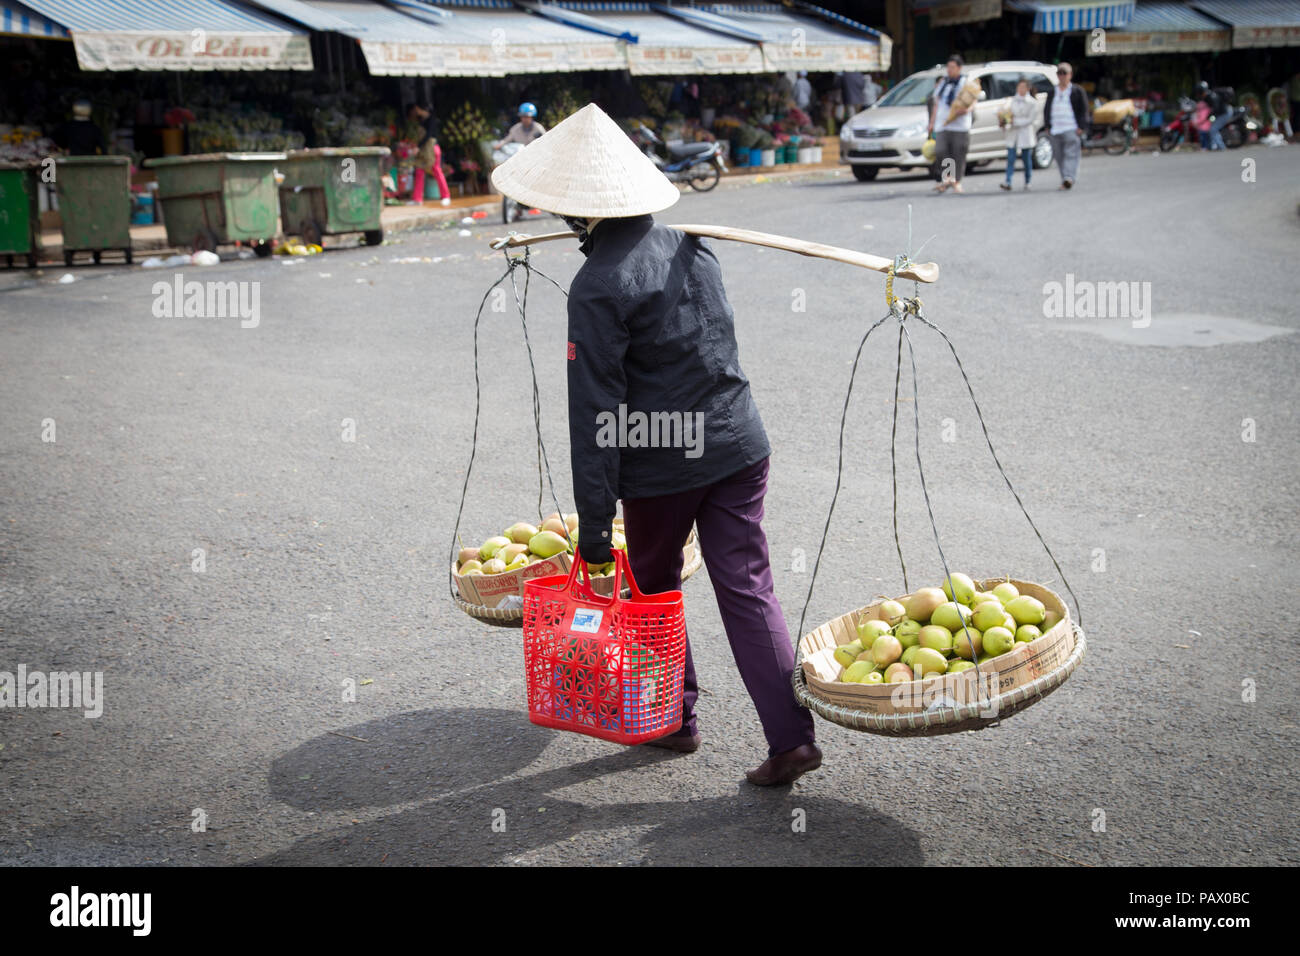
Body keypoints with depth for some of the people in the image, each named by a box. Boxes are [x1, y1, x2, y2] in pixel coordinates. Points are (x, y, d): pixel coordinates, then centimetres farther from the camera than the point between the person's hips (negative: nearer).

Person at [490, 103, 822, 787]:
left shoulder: (598, 287, -16)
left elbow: (595, 414, -17)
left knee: (654, 588, 18)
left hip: (661, 466, -5)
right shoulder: (691, 245, 4)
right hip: (736, 445, 5)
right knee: (748, 590, 7)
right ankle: (791, 737, 3)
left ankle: (674, 719, 32)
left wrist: (594, 524, -15)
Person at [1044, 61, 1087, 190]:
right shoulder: (1052, 92, 16)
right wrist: (1048, 126, 8)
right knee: (1059, 156, 4)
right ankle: (1065, 180, 13)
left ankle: (1069, 178, -26)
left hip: (1072, 129, -4)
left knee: (1071, 155, -15)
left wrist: (1081, 127, -7)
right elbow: (1046, 110, 19)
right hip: (1055, 131, 4)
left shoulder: (1077, 91, 5)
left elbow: (1084, 110, 3)